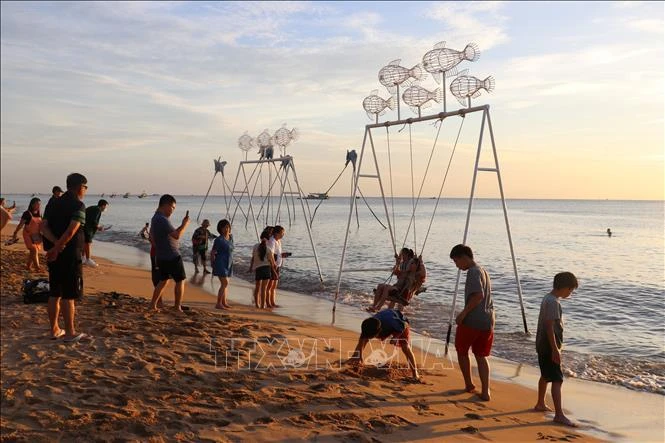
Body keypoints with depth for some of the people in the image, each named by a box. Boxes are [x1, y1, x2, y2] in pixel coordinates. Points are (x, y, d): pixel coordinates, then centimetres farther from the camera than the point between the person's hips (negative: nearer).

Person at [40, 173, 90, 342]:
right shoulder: (78, 205, -12)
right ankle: (70, 333, 5)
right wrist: (57, 249, -17)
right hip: (70, 256, -7)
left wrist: (56, 244, -12)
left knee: (55, 294, 14)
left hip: (54, 255, 7)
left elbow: (43, 226, 1)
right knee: (69, 296, -1)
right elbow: (71, 231, -24)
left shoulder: (53, 203, 11)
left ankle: (54, 330, 22)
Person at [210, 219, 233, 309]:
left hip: (228, 264, 8)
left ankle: (224, 302, 25)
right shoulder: (219, 240, -15)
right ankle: (218, 304, -11)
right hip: (220, 263, -8)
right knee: (225, 283, -14)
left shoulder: (230, 237, 7)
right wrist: (212, 264, -2)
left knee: (225, 283, 14)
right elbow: (212, 253, -9)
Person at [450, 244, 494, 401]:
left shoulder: (473, 272, -13)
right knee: (481, 356, 12)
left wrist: (463, 313, -19)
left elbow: (478, 295, -24)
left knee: (462, 351, 13)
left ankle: (469, 385, 22)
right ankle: (485, 391, 6)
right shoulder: (483, 271, 17)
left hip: (472, 320, -8)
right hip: (488, 320, 8)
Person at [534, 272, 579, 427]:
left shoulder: (548, 298, 11)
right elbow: (549, 327, -24)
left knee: (545, 376, 22)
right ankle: (559, 415, -8)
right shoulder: (553, 302, -20)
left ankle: (540, 404, 35)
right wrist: (555, 350, -23)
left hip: (543, 346, 10)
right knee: (557, 380, -9)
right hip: (549, 347, -10)